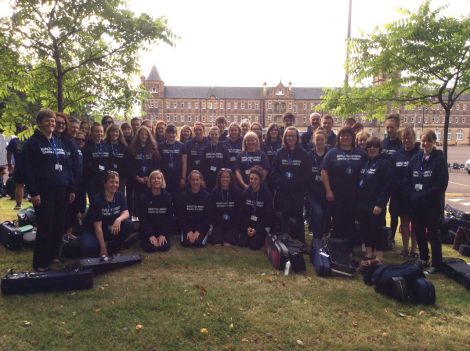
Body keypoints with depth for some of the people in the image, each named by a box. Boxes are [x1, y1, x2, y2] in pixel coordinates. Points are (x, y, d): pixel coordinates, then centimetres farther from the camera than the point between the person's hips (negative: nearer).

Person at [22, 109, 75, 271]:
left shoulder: (59, 142, 16)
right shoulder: (32, 142, -2)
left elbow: (67, 166, 16)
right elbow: (28, 169, -9)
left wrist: (71, 188, 11)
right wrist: (33, 192, -16)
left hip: (61, 190, 6)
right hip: (44, 191, -6)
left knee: (59, 225, 7)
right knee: (45, 227, -4)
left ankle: (54, 255, 21)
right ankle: (40, 263, 8)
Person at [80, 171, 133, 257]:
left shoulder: (120, 196, -6)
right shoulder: (97, 200, -21)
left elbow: (126, 213, -12)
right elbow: (98, 226, -22)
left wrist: (118, 219, -37)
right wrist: (103, 248, -23)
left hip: (111, 229, 5)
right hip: (93, 231, -5)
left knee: (128, 224, -22)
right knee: (87, 247, -34)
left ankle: (112, 248, -2)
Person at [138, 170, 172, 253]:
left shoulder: (168, 196, -4)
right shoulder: (144, 196, -8)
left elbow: (169, 217, -3)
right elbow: (142, 217, -9)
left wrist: (163, 234, -12)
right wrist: (150, 235, -16)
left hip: (162, 228, 1)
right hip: (148, 228, -1)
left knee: (165, 247, -16)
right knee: (150, 247, -18)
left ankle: (162, 238, 18)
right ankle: (145, 238, 16)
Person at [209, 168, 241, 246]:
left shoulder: (236, 192, 0)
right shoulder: (214, 192, 4)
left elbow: (238, 210, -2)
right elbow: (212, 210, 3)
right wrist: (214, 223, -7)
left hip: (233, 224, -1)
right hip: (218, 223, 1)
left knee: (228, 245, -20)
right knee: (217, 244, -18)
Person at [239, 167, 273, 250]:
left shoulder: (267, 194, -10)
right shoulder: (245, 193, 0)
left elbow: (268, 214, -9)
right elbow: (242, 212, 1)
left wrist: (256, 229, -14)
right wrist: (247, 227, -11)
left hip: (262, 225, -2)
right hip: (247, 224, 3)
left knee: (254, 245, -17)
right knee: (243, 244, -14)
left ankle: (261, 236, 14)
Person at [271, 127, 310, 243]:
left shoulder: (303, 153, 3)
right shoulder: (280, 152, 7)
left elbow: (307, 172, -4)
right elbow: (274, 170, 0)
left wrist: (297, 184, -14)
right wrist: (281, 183, -12)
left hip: (298, 190, -1)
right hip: (283, 190, 1)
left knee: (298, 215, 4)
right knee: (284, 215, 6)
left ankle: (300, 240, 14)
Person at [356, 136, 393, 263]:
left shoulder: (385, 163, -7)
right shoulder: (364, 162, 13)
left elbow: (387, 186, -14)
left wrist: (380, 204, -20)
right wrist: (357, 200, 11)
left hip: (376, 205, -6)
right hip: (362, 203, 6)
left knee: (377, 230, 2)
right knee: (365, 229, 12)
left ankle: (379, 257, 13)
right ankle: (369, 254, 25)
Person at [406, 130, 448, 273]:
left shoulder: (439, 159, -6)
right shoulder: (415, 159, 7)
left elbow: (442, 184, -12)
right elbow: (408, 181, 7)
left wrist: (424, 196, -15)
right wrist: (413, 196, -8)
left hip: (432, 204, -4)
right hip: (416, 203, 4)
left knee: (432, 233, 1)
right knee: (419, 232, 12)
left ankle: (436, 264, 15)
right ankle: (423, 259, 29)